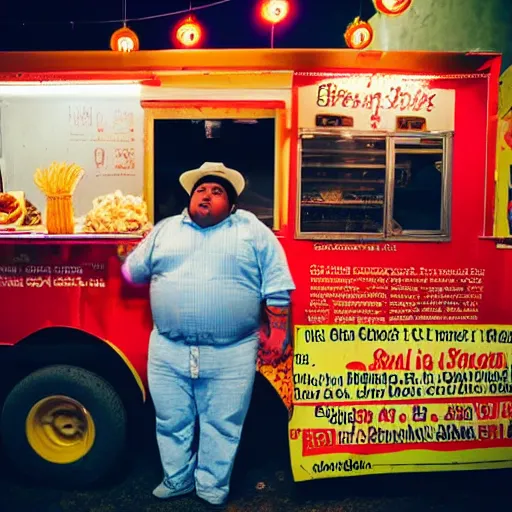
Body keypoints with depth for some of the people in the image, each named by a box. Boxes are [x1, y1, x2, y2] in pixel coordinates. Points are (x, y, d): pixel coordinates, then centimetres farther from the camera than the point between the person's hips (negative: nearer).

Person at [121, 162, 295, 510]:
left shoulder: (254, 231, 2)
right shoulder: (165, 229, 12)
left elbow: (277, 285, -1)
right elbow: (133, 271, 21)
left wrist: (278, 332, -5)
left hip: (231, 355, -2)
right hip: (168, 351, 3)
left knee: (222, 427, 11)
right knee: (171, 422, 17)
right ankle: (177, 480, 39)